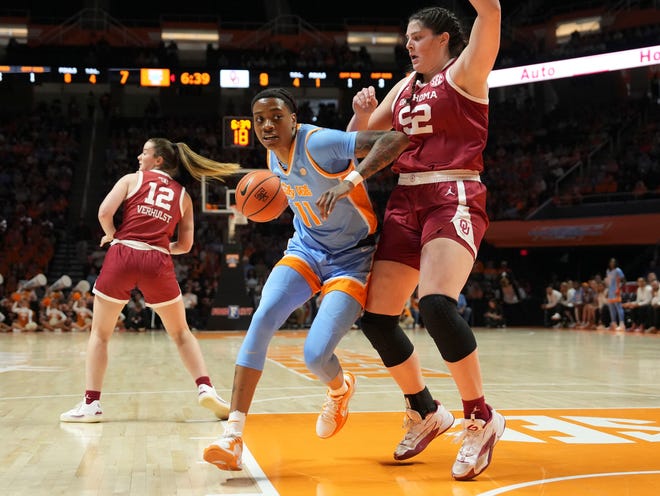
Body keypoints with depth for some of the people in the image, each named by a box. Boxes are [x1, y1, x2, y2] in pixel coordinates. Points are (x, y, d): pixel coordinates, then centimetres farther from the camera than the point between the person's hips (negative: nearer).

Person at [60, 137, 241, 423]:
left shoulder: (132, 179, 11)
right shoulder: (183, 195, 18)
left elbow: (105, 212, -3)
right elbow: (185, 245, 15)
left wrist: (112, 236, 15)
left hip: (123, 256, -2)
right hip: (158, 263, 2)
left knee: (99, 333, 12)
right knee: (181, 333, 18)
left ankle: (91, 404, 7)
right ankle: (205, 388, 2)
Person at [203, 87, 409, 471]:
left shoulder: (319, 143, -24)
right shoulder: (273, 156, 1)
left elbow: (396, 138, -35)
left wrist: (352, 179, -45)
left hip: (351, 260, -6)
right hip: (306, 249, 6)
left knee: (316, 355, -19)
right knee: (263, 317, -21)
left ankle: (341, 389, 23)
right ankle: (234, 435, -20)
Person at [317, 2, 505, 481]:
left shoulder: (465, 73, 0)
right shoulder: (405, 86, 19)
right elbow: (362, 138, 23)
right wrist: (363, 112, 2)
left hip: (454, 199, -7)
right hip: (406, 202, 8)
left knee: (436, 304, -29)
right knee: (376, 317, 2)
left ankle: (481, 418, -12)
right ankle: (427, 413, 20)